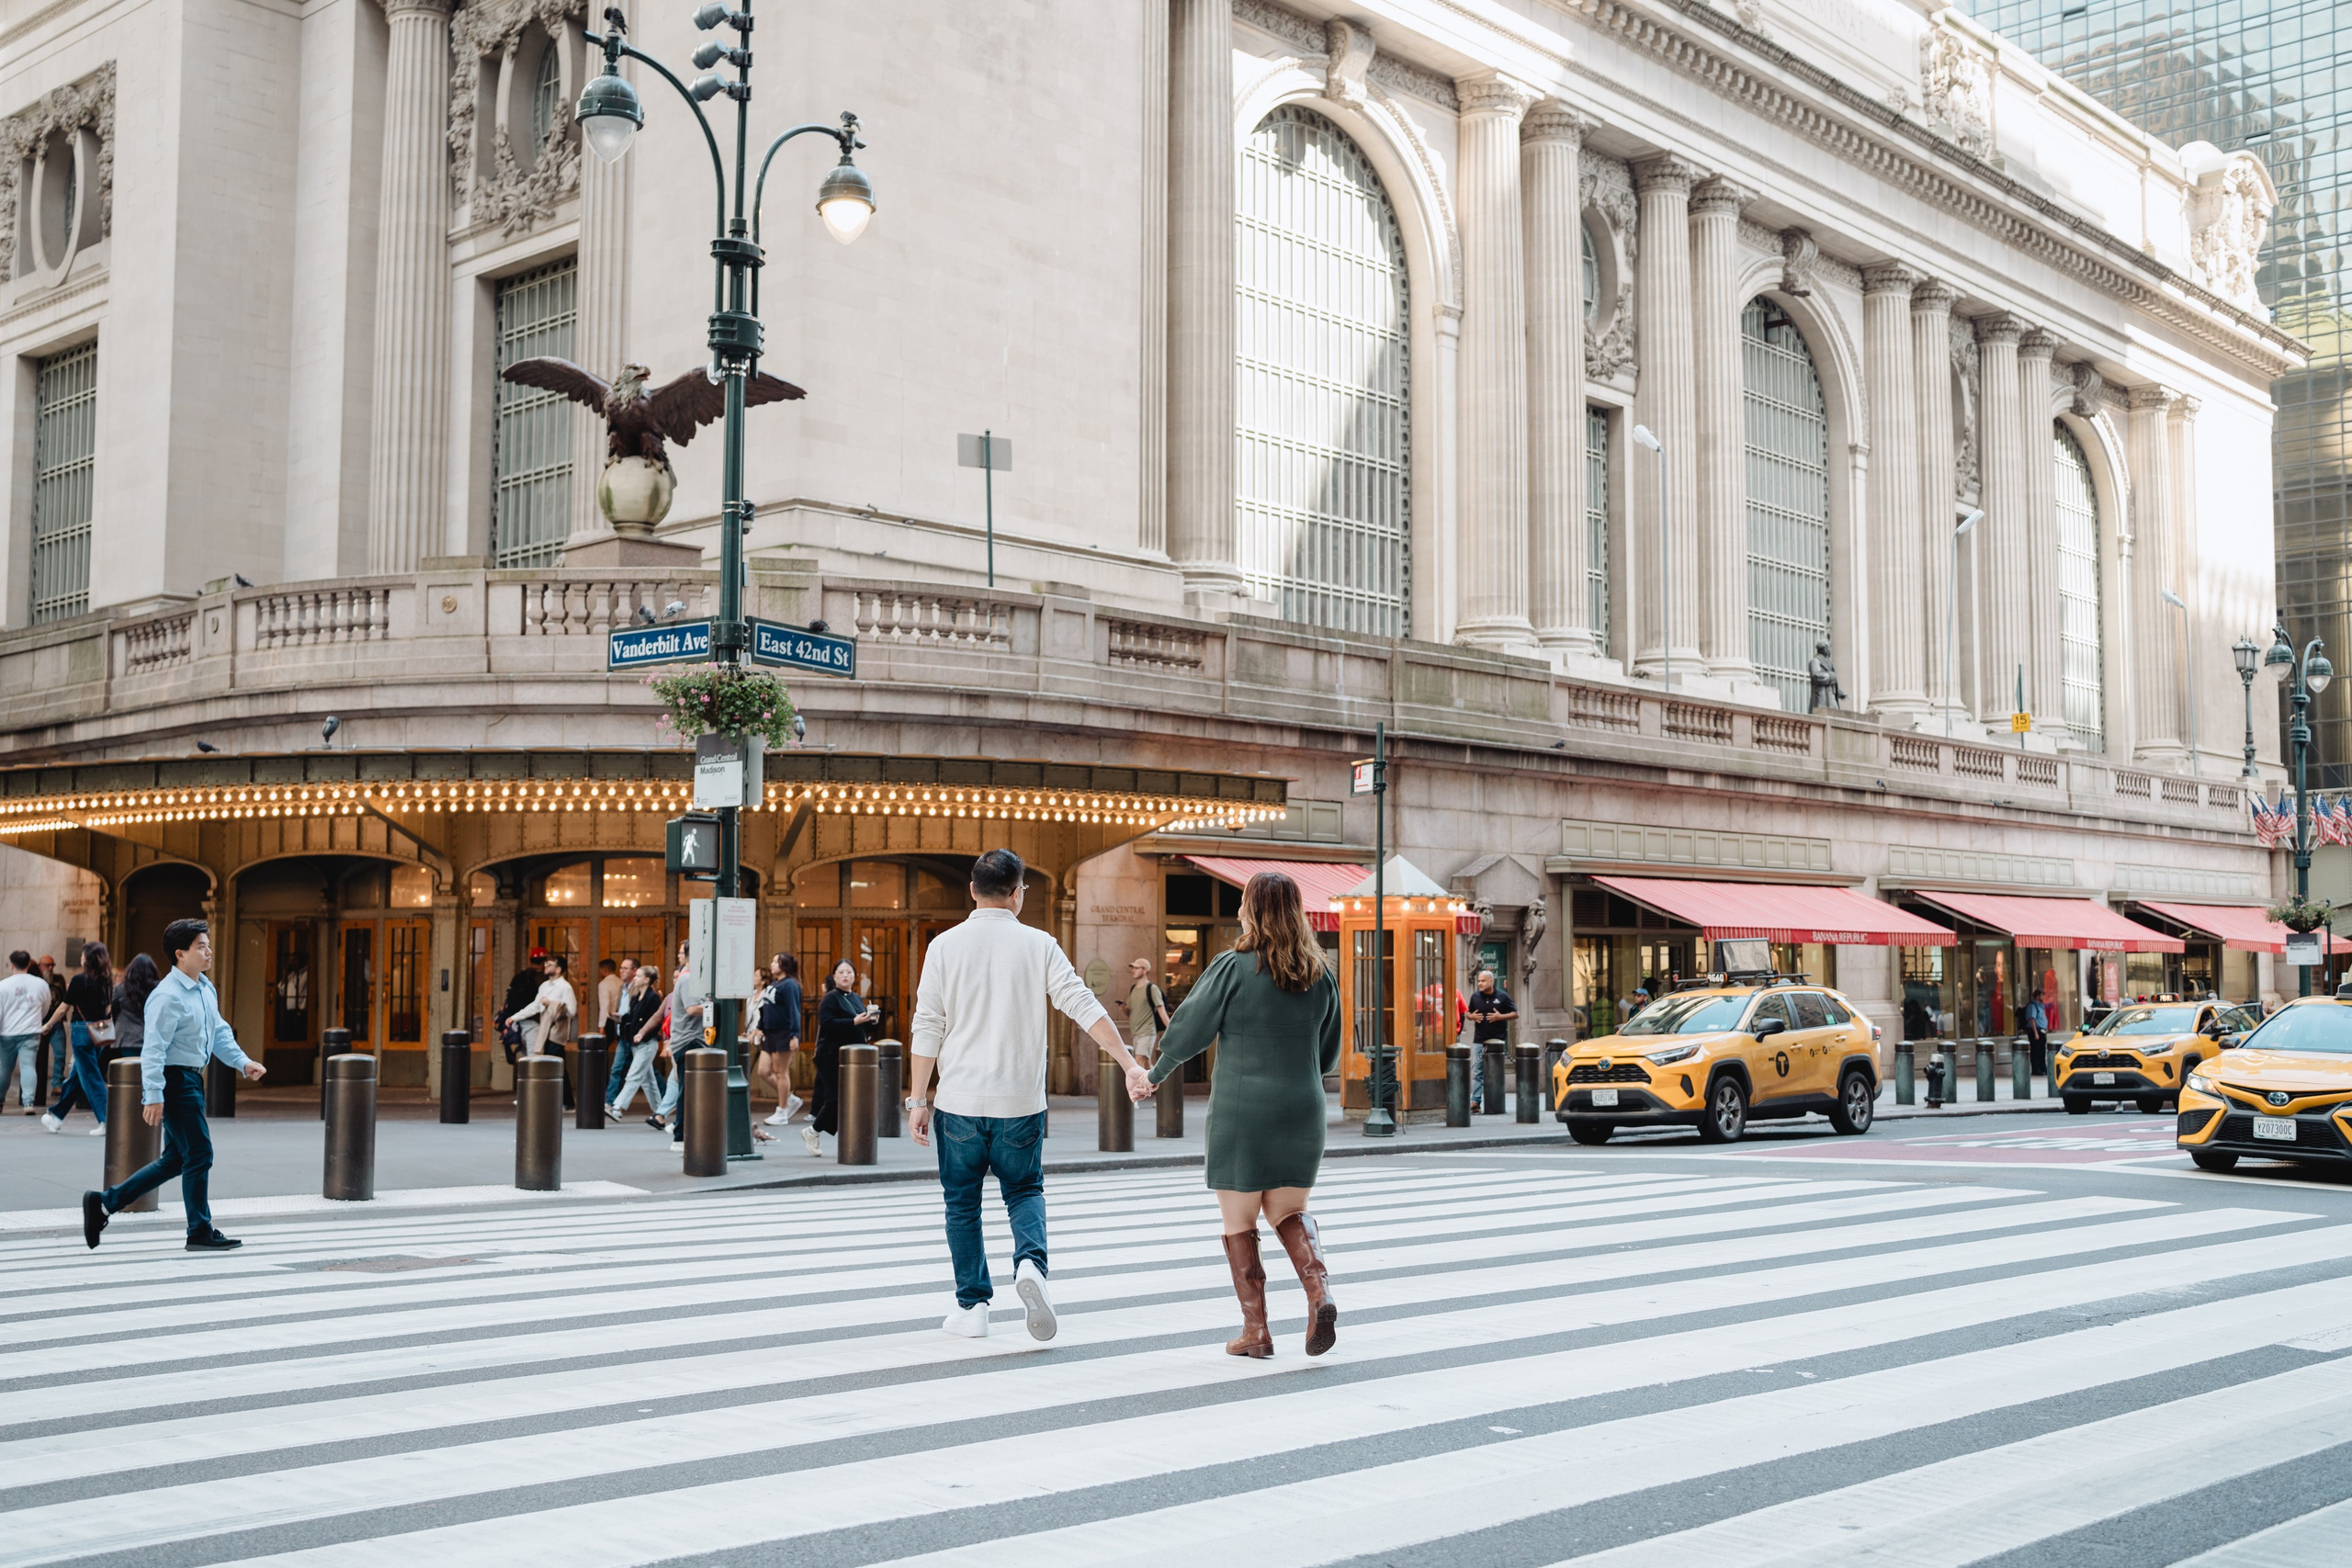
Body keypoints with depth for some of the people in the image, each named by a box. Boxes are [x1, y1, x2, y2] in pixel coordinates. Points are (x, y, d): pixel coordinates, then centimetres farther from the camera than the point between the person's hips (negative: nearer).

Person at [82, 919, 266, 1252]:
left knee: (175, 1159, 15)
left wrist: (244, 1063, 6)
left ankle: (104, 1202, 22)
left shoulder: (206, 989, 11)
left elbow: (220, 1032, 19)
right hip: (174, 1081, -10)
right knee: (198, 1155, -3)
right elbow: (154, 1048, -22)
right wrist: (153, 1096, -25)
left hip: (192, 1080, 10)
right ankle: (200, 1233, 7)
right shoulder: (168, 996, -19)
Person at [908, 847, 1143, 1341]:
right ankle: (1031, 1264, -10)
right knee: (1024, 1191, 16)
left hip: (960, 1101, 0)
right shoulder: (1038, 945, -2)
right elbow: (1084, 1007, -8)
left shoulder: (945, 946, -2)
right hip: (1020, 1100, 0)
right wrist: (1130, 1064, -8)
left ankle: (972, 1307, 15)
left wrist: (918, 1100, 2)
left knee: (963, 1203, 13)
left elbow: (927, 1028, -3)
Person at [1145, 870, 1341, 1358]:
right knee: (1289, 1212, 17)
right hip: (1303, 1111, 4)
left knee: (1239, 1223, 7)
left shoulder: (1233, 968, -10)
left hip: (1241, 1114, -4)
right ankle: (1320, 1293, -7)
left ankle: (1255, 1330, 9)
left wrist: (1158, 1071, 13)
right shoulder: (1319, 975, 4)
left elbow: (1190, 1030, -4)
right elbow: (1328, 1053, 12)